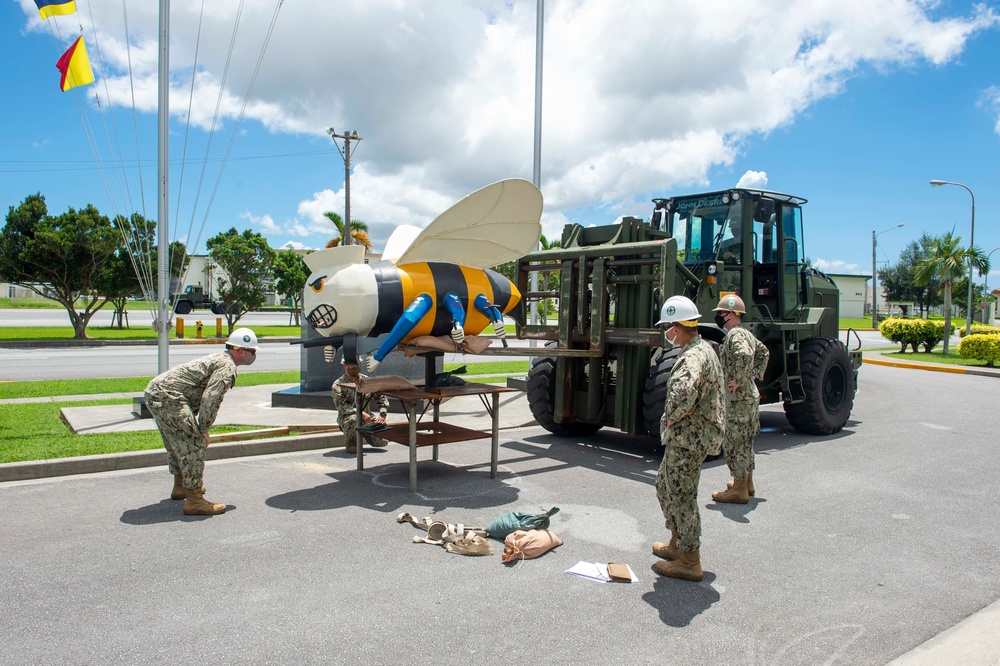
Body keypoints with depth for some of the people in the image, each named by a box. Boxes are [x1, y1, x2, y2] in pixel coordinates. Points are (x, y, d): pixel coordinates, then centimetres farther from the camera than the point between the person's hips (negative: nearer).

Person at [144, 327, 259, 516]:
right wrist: (204, 429, -11)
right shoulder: (227, 367, -9)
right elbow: (210, 399, -21)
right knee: (194, 444, -9)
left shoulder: (218, 359, 23)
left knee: (178, 442, 26)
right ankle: (194, 499, -9)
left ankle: (181, 486, 42)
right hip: (169, 396, -11)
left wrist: (199, 426, 22)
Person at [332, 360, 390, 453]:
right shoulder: (338, 385, -4)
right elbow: (342, 407, -17)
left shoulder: (366, 380, 8)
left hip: (366, 415, 4)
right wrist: (361, 413, -29)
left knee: (382, 441, -18)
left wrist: (382, 415, -5)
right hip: (347, 416, -4)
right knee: (353, 421, -42)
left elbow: (382, 397, 11)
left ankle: (364, 433, 17)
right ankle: (350, 440, -7)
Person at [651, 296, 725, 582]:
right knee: (665, 485, 22)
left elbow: (684, 394, -42)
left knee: (682, 496, 0)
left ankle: (689, 562, 12)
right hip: (690, 436, 11)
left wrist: (671, 416, -22)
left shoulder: (693, 357, -23)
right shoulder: (704, 349, 12)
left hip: (688, 439, -11)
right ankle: (678, 543, 36)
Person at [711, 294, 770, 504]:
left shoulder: (735, 335, -19)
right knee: (745, 441, 19)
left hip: (738, 398, -10)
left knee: (734, 442, -2)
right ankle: (747, 482, 31)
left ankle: (739, 490, 4)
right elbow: (763, 352, 29)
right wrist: (756, 374, 20)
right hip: (750, 395, 10)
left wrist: (739, 381, -28)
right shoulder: (747, 333, 13)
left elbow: (744, 356, -38)